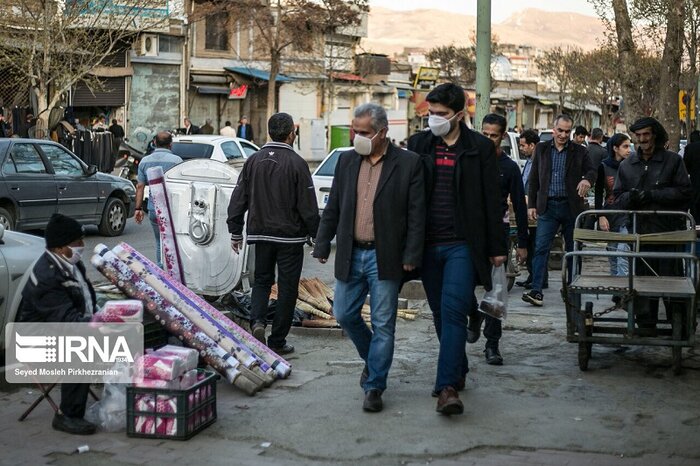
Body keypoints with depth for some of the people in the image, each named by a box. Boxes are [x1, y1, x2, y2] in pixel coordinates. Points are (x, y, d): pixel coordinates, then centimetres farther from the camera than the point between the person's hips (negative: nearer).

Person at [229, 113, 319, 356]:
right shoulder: (296, 163, -12)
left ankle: (257, 321, -6)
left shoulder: (253, 160, 1)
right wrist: (317, 236, -2)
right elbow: (308, 206, -12)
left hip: (261, 234, 4)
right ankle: (277, 342, 10)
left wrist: (236, 232, 13)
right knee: (287, 287, 6)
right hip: (290, 236, -4)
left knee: (261, 281, 18)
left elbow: (238, 199, 4)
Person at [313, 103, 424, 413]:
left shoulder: (408, 163, -6)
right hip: (351, 255, 5)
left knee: (383, 325, 1)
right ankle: (372, 358, 37)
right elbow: (332, 208, 12)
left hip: (384, 258, -4)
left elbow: (417, 214, -6)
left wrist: (411, 256, -10)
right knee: (344, 315, 11)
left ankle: (374, 387, 12)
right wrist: (322, 245, 9)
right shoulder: (347, 161, 7)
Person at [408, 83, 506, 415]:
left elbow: (492, 200, 3)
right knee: (441, 314, 12)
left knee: (453, 311, -13)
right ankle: (459, 369, 29)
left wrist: (497, 247, 1)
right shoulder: (418, 144, 8)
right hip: (428, 244, 4)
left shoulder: (480, 148, 0)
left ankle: (448, 386, -14)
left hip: (462, 244, -4)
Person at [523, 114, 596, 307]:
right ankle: (536, 291, -15)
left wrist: (587, 179, -26)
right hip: (548, 207, 0)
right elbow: (534, 179, 9)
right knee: (541, 248, -10)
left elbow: (592, 171, -1)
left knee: (573, 250, 8)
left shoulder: (579, 151, 5)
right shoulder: (541, 149, 8)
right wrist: (531, 205, 3)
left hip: (571, 207, 0)